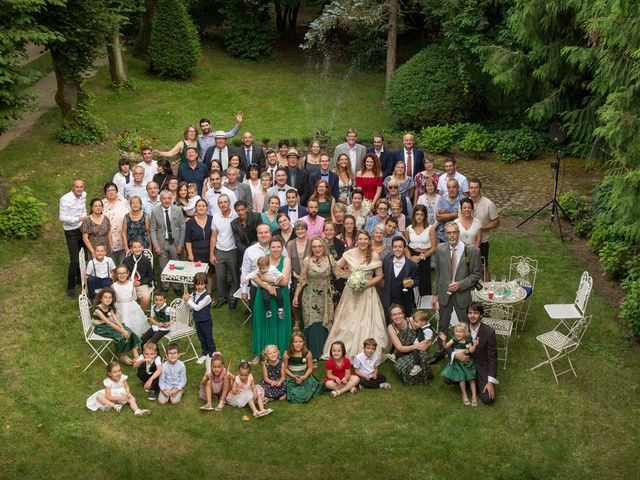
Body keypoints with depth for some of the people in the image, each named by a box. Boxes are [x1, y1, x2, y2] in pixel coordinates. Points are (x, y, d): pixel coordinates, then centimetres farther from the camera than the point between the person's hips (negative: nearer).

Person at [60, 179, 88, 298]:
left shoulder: (83, 195, 0)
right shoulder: (65, 199, -21)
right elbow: (62, 217, -22)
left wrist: (85, 219, 7)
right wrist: (78, 219, -28)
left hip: (82, 229, 6)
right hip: (71, 232, -6)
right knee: (75, 260, -9)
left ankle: (80, 278, 38)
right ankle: (71, 287, 7)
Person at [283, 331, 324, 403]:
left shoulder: (307, 353, -14)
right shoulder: (287, 354, -16)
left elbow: (310, 368, -3)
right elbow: (285, 368, -6)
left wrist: (304, 377, -19)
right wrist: (294, 377, -19)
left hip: (304, 376, 1)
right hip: (292, 377, -1)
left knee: (305, 397, -13)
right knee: (295, 398, -17)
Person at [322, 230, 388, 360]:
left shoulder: (374, 256, -5)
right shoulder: (349, 254, -1)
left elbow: (379, 276, 0)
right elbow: (337, 267, 9)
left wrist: (367, 284, -13)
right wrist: (348, 276, -1)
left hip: (367, 293, -2)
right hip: (351, 292, 2)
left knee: (366, 323, -2)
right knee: (348, 322, 7)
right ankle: (346, 351, 17)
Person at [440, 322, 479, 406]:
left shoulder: (468, 341, -8)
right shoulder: (454, 340, -10)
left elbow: (471, 351, -13)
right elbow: (446, 347, -12)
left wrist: (474, 345, -29)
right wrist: (444, 341, -30)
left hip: (467, 361, 1)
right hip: (458, 362, -1)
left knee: (471, 378, 4)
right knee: (462, 378, -5)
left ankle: (474, 396, 14)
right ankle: (464, 395, 15)